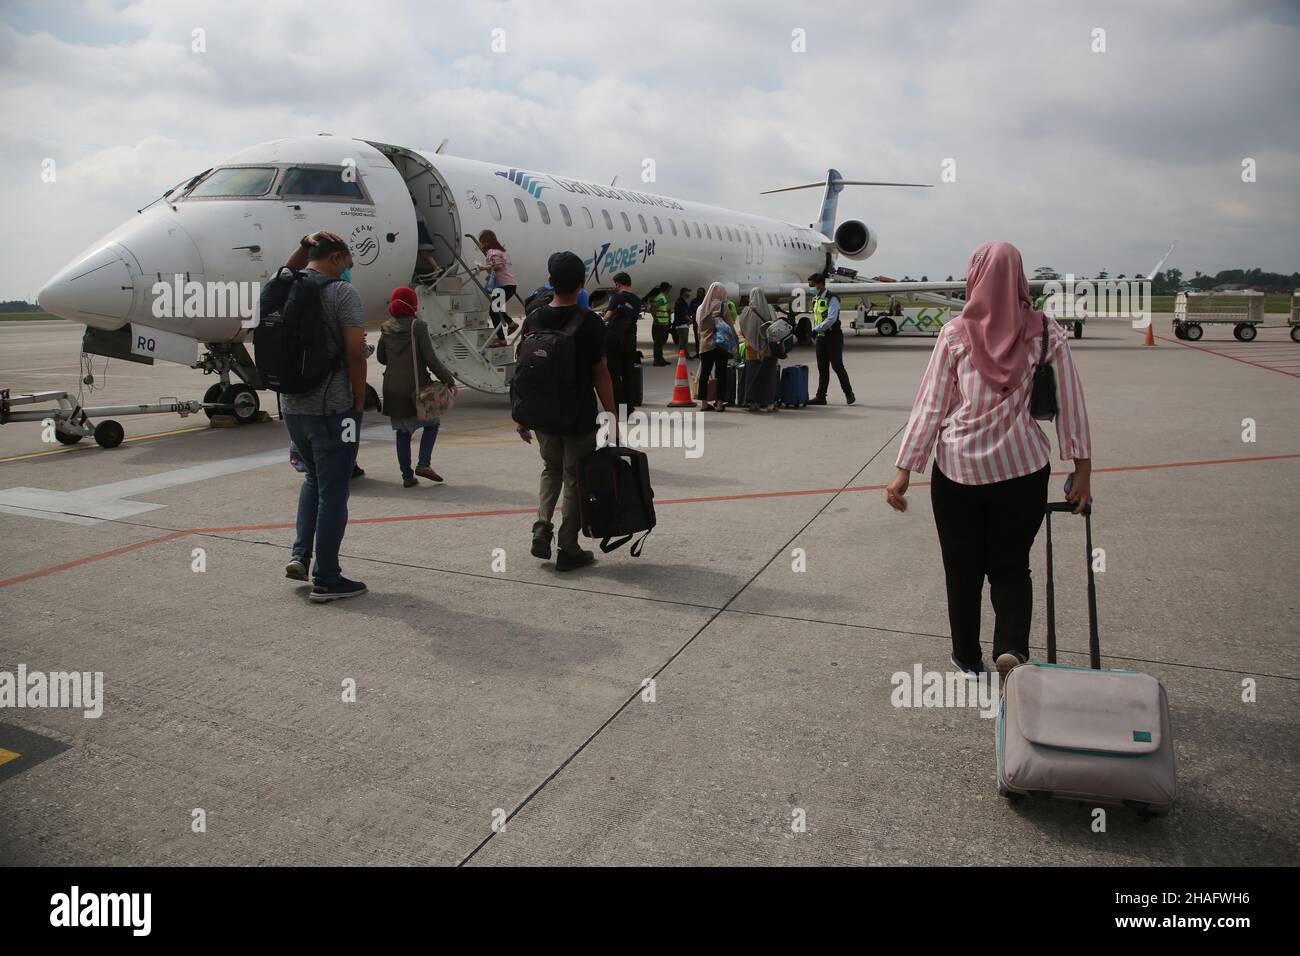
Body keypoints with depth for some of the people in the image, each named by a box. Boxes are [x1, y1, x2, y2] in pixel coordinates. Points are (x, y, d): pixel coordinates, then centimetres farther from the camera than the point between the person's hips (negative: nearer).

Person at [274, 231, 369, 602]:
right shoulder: (342, 292, -12)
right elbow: (355, 352, -18)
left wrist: (304, 247, 19)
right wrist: (359, 401, -8)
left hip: (292, 405, 7)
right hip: (333, 407, -6)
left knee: (314, 478, 26)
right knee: (332, 491, 2)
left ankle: (300, 554, 19)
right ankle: (326, 579, 9)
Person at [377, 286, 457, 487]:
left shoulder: (386, 329, 4)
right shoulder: (418, 326, -11)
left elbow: (381, 358, 12)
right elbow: (430, 359, -13)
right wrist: (449, 380, -6)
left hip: (393, 389, 5)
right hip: (416, 387, -4)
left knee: (402, 431, 12)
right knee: (431, 424, 14)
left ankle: (407, 475, 11)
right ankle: (423, 464, -2)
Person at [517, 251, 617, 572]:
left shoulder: (533, 320, 0)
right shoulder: (590, 322, -12)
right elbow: (600, 375, -11)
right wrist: (612, 418, -3)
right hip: (580, 419, -4)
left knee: (551, 470, 25)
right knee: (575, 480, 8)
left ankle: (542, 525, 5)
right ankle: (568, 550, 14)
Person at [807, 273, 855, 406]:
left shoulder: (832, 299, -14)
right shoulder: (815, 300, 13)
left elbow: (831, 319, -23)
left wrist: (816, 329, -21)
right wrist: (815, 331, 8)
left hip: (833, 337, -8)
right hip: (821, 337, 8)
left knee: (837, 366, -5)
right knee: (822, 368, 7)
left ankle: (848, 393, 8)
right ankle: (820, 396, 9)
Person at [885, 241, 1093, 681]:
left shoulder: (954, 335, -6)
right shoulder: (1047, 333, -3)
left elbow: (929, 407, -5)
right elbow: (1070, 405, -2)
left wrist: (904, 470, -1)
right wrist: (1082, 467, 5)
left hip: (957, 468, -1)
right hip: (1023, 467, 1)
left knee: (962, 568, 15)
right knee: (1011, 565, 15)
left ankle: (967, 657, 27)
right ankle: (1012, 646, -8)